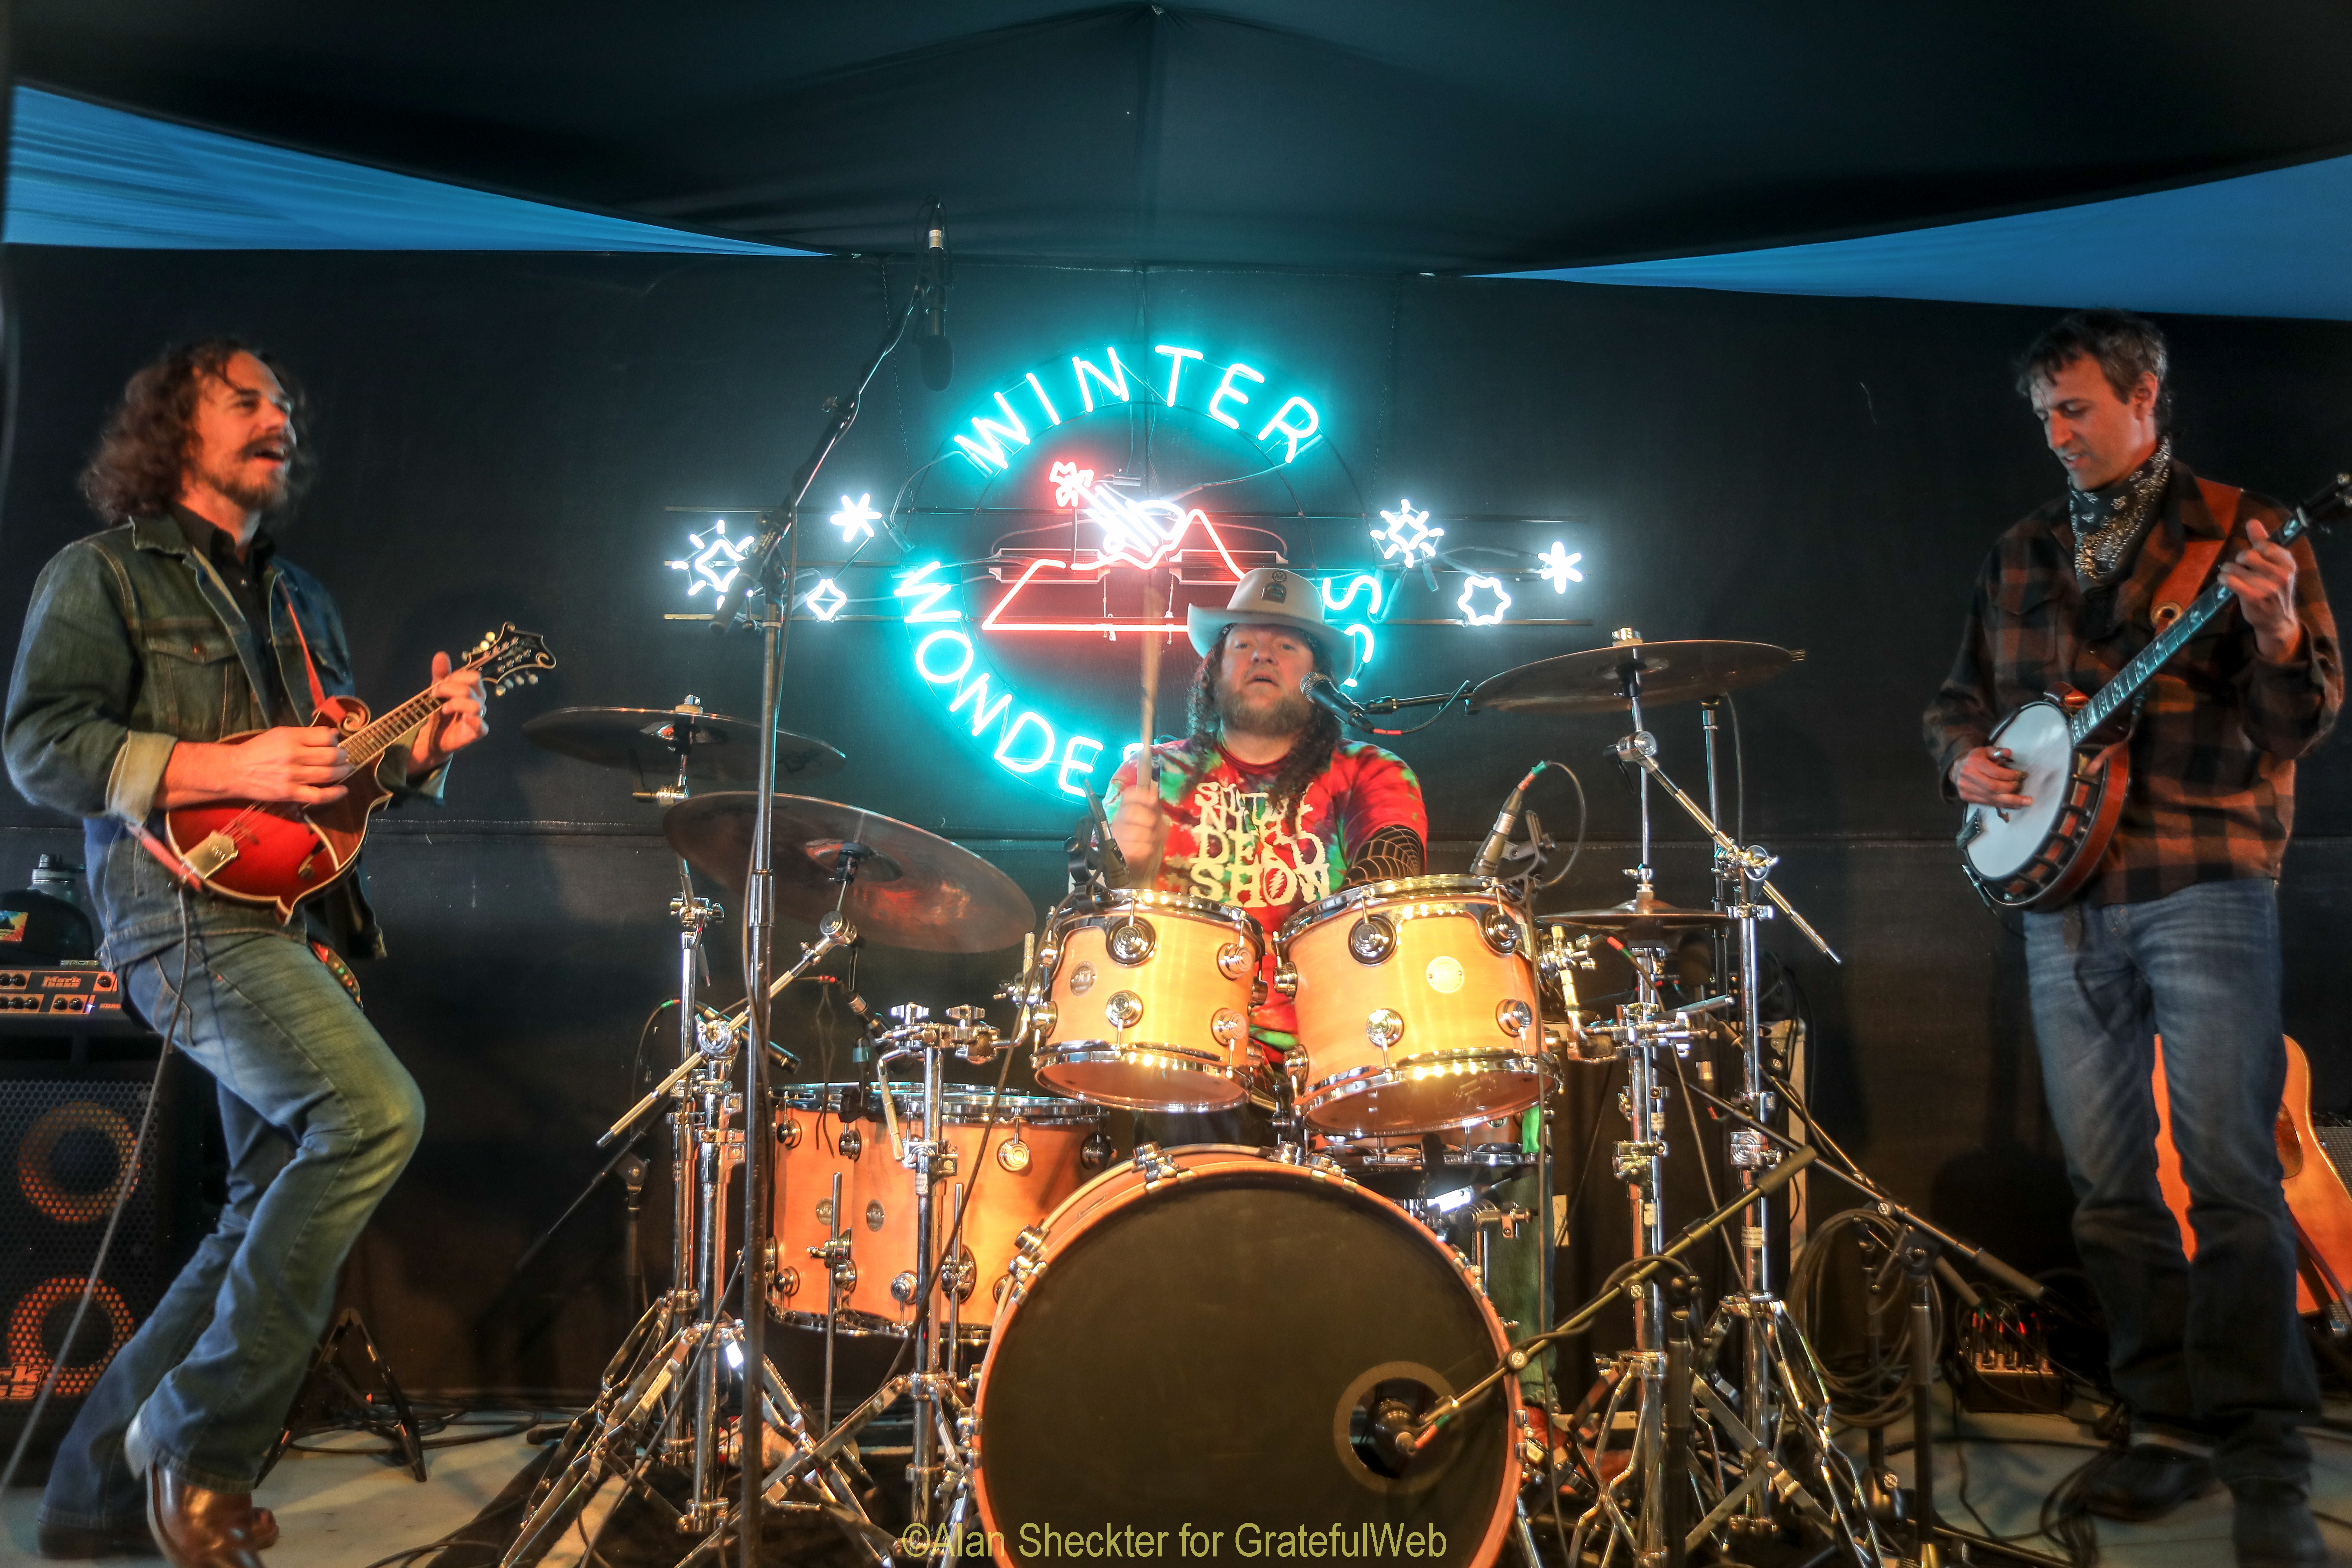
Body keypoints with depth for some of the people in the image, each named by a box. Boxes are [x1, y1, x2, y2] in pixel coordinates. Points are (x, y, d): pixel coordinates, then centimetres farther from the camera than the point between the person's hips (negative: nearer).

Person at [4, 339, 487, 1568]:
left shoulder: (301, 602, 25)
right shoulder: (102, 572, 4)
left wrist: (417, 749, 5)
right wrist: (225, 767, -19)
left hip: (303, 925, 8)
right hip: (187, 914, -8)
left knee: (274, 1211, 6)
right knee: (376, 1112, -28)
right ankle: (195, 1438, -13)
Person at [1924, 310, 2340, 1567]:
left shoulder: (2243, 533, 1)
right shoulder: (2021, 556, 17)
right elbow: (1960, 696, 24)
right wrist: (1965, 760, 3)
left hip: (2202, 883, -5)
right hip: (2064, 895, 5)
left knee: (2229, 1172, -10)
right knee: (2108, 1181, 7)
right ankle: (2171, 1424, 18)